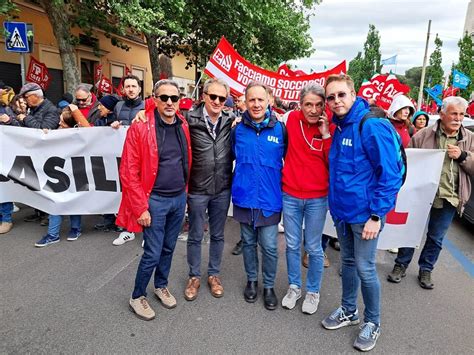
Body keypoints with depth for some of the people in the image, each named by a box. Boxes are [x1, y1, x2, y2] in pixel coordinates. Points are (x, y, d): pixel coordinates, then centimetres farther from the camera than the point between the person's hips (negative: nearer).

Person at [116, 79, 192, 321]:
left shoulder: (183, 126, 3)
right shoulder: (141, 127, -14)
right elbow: (128, 172, -15)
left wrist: (184, 192, 12)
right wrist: (140, 207, -15)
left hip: (179, 198, 5)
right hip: (155, 200, -5)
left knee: (169, 248, 18)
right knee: (153, 253, 2)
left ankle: (161, 286, 41)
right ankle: (137, 297, 25)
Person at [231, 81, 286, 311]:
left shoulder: (279, 128, -4)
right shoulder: (238, 129, 0)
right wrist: (241, 179, 7)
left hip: (269, 198, -2)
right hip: (244, 197, 2)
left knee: (269, 247, 5)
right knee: (248, 242, 16)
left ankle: (269, 286, 27)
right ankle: (251, 280, 37)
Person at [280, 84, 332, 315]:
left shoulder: (329, 127, -6)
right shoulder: (293, 119, -1)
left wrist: (326, 135, -16)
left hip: (317, 198, -2)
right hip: (290, 195, 2)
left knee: (313, 248, 10)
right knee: (292, 245, 13)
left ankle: (313, 291, 30)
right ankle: (294, 287, 33)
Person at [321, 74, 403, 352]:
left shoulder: (372, 126, -17)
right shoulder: (340, 128, 8)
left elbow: (390, 174, -19)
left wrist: (376, 215, -19)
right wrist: (336, 203, 14)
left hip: (365, 213, -7)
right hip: (342, 211, 7)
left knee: (365, 269, 4)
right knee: (348, 262, 19)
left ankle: (373, 322, 27)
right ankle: (349, 311, 37)